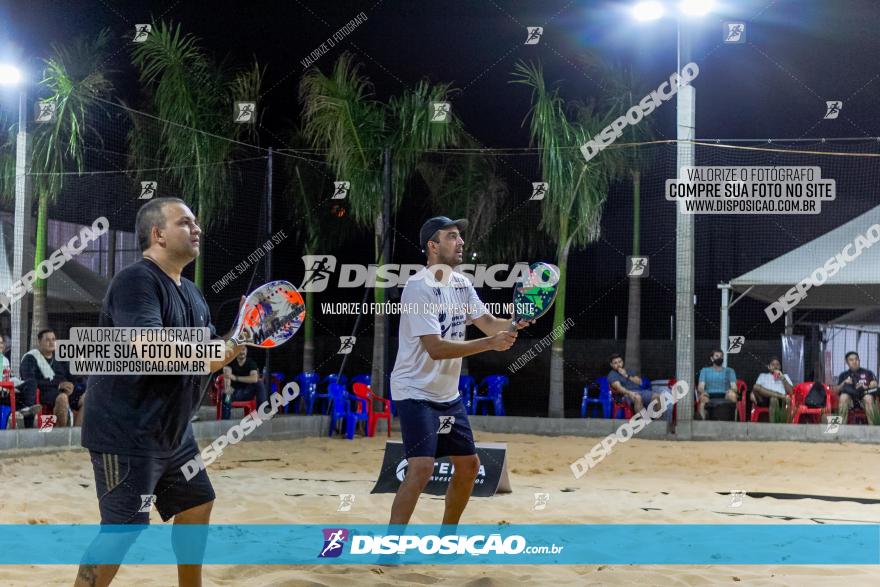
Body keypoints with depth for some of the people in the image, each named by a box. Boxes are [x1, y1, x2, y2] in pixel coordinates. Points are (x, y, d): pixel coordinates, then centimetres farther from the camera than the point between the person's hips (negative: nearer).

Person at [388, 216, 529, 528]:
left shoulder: (461, 283, 6)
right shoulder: (418, 287, -20)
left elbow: (489, 323, 2)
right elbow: (435, 348, -27)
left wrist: (515, 322, -19)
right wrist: (489, 343, -31)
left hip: (448, 394, 9)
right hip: (416, 393, -9)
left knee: (469, 465, 13)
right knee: (421, 468, -21)